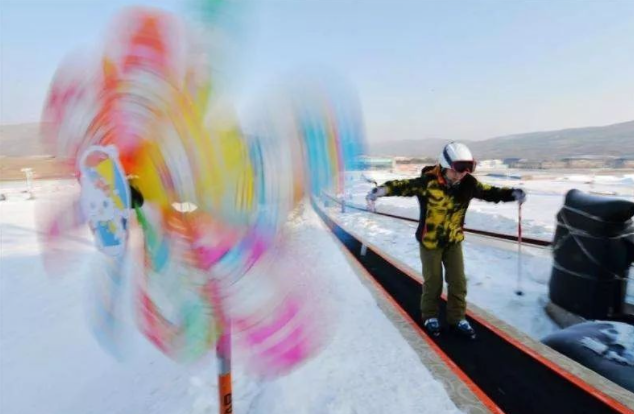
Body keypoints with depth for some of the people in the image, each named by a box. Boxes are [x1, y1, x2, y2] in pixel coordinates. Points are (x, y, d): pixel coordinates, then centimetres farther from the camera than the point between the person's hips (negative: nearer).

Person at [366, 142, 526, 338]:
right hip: (430, 241, -4)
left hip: (454, 241, 4)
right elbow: (404, 186, -30)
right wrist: (382, 190, -47)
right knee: (433, 281, 9)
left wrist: (512, 194, -18)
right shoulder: (428, 182, -25)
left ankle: (457, 319, 28)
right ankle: (430, 316, 32)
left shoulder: (468, 183, -10)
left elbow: (489, 191, -2)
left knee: (458, 281, 9)